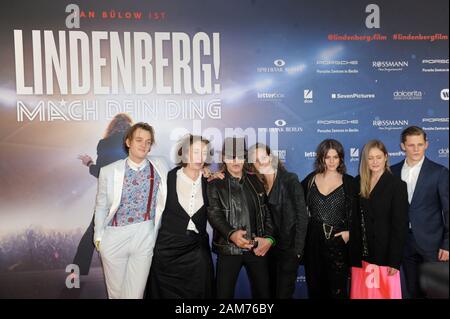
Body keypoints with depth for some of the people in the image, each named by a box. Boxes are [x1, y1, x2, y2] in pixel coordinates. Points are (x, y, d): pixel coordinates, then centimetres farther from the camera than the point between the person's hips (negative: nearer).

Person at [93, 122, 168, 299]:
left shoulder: (159, 166, -3)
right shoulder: (109, 171, -6)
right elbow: (101, 206, 4)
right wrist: (98, 236, 8)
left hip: (145, 237, 0)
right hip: (115, 237, 0)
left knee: (135, 293, 8)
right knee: (115, 292, 17)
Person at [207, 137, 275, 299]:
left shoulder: (255, 181, 11)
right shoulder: (216, 183, 0)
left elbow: (266, 211, 9)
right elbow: (213, 213, -11)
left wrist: (269, 238, -6)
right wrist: (231, 234, -28)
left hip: (258, 248, 3)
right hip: (228, 249, -3)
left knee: (263, 292, 12)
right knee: (224, 294, 4)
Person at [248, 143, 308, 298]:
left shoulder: (290, 180, -11)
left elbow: (302, 216, -11)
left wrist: (298, 249, -12)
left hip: (289, 247, -5)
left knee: (283, 293, 1)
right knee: (270, 291, 16)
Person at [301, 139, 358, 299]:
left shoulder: (349, 182, 2)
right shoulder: (310, 180, 6)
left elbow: (355, 212, 2)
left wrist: (349, 231, -10)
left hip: (338, 241, -2)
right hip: (313, 241, 2)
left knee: (338, 289, 2)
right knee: (315, 288, 10)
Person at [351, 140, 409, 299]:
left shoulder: (397, 185, -7)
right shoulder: (358, 182, 4)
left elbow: (400, 225, -10)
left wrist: (394, 261, -12)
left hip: (384, 255, -3)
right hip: (361, 253, 4)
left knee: (384, 293, 9)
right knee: (362, 293, 12)